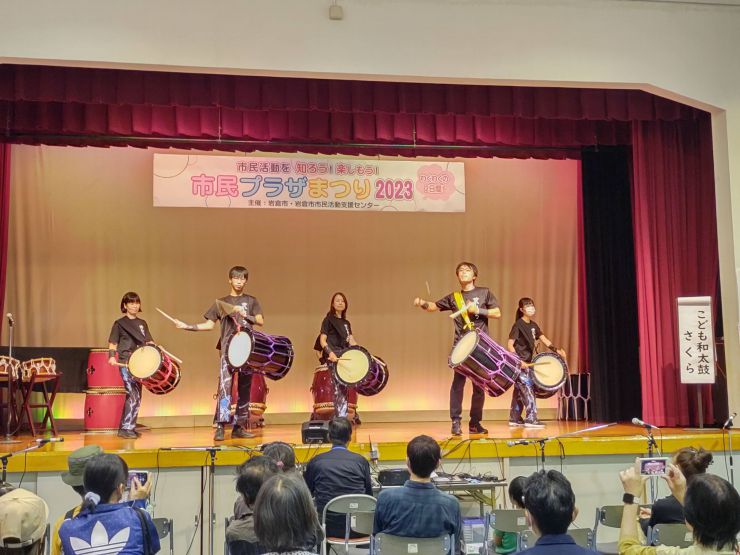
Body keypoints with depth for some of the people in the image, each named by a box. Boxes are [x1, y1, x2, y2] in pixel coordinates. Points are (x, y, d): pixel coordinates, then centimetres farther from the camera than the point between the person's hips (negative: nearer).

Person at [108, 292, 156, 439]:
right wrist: (112, 356, -18)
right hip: (126, 364, -6)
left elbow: (149, 342, 17)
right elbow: (112, 343, -1)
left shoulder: (142, 323, 16)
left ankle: (128, 427, 18)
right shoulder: (119, 323, 0)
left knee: (135, 397, 9)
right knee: (134, 396, -14)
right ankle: (126, 428, -8)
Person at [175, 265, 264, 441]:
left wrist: (245, 315, -14)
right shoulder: (221, 302, 12)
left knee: (244, 388, 3)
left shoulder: (251, 301, 12)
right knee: (225, 386, -14)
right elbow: (209, 325, 11)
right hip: (227, 349, -1)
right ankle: (220, 427, -16)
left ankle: (239, 427, 10)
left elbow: (260, 321, 1)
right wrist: (186, 326, 1)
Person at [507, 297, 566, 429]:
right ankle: (531, 419, -11)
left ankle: (514, 419, 17)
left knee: (519, 391, 11)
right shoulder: (518, 325, -12)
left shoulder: (533, 325, 12)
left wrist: (556, 350, -6)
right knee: (527, 390, -11)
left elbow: (544, 339, 9)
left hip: (527, 362, 8)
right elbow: (510, 345, -15)